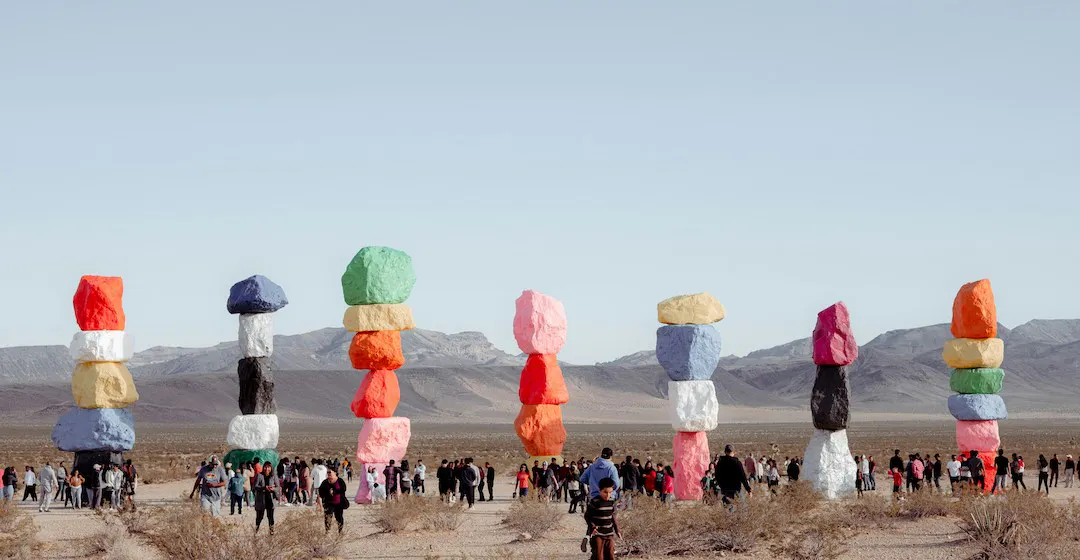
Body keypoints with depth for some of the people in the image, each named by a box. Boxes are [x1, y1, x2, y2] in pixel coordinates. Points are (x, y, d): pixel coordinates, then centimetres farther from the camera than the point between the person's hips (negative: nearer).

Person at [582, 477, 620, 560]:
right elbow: (587, 516, -8)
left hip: (609, 533, 5)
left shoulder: (611, 501, 4)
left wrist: (617, 530, 15)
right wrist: (592, 526, -21)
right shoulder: (594, 502, -14)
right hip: (597, 534, -5)